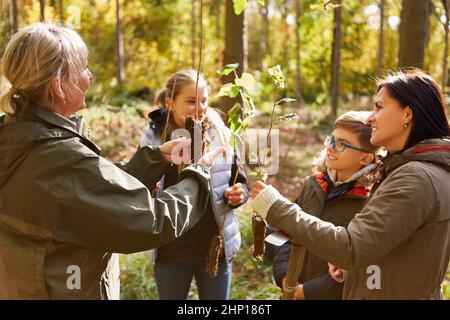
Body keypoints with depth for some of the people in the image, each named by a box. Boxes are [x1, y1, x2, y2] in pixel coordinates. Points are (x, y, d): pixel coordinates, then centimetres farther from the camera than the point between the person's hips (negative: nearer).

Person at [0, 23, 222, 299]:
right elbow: (155, 223, -24)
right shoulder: (65, 161, -30)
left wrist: (157, 157, 6)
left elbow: (101, 188, 4)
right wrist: (199, 174, -9)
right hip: (66, 291, -8)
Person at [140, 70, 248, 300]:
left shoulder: (221, 136, -5)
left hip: (215, 246, 1)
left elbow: (240, 183, 5)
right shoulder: (153, 139, -7)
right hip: (170, 248, 0)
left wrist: (237, 195, -16)